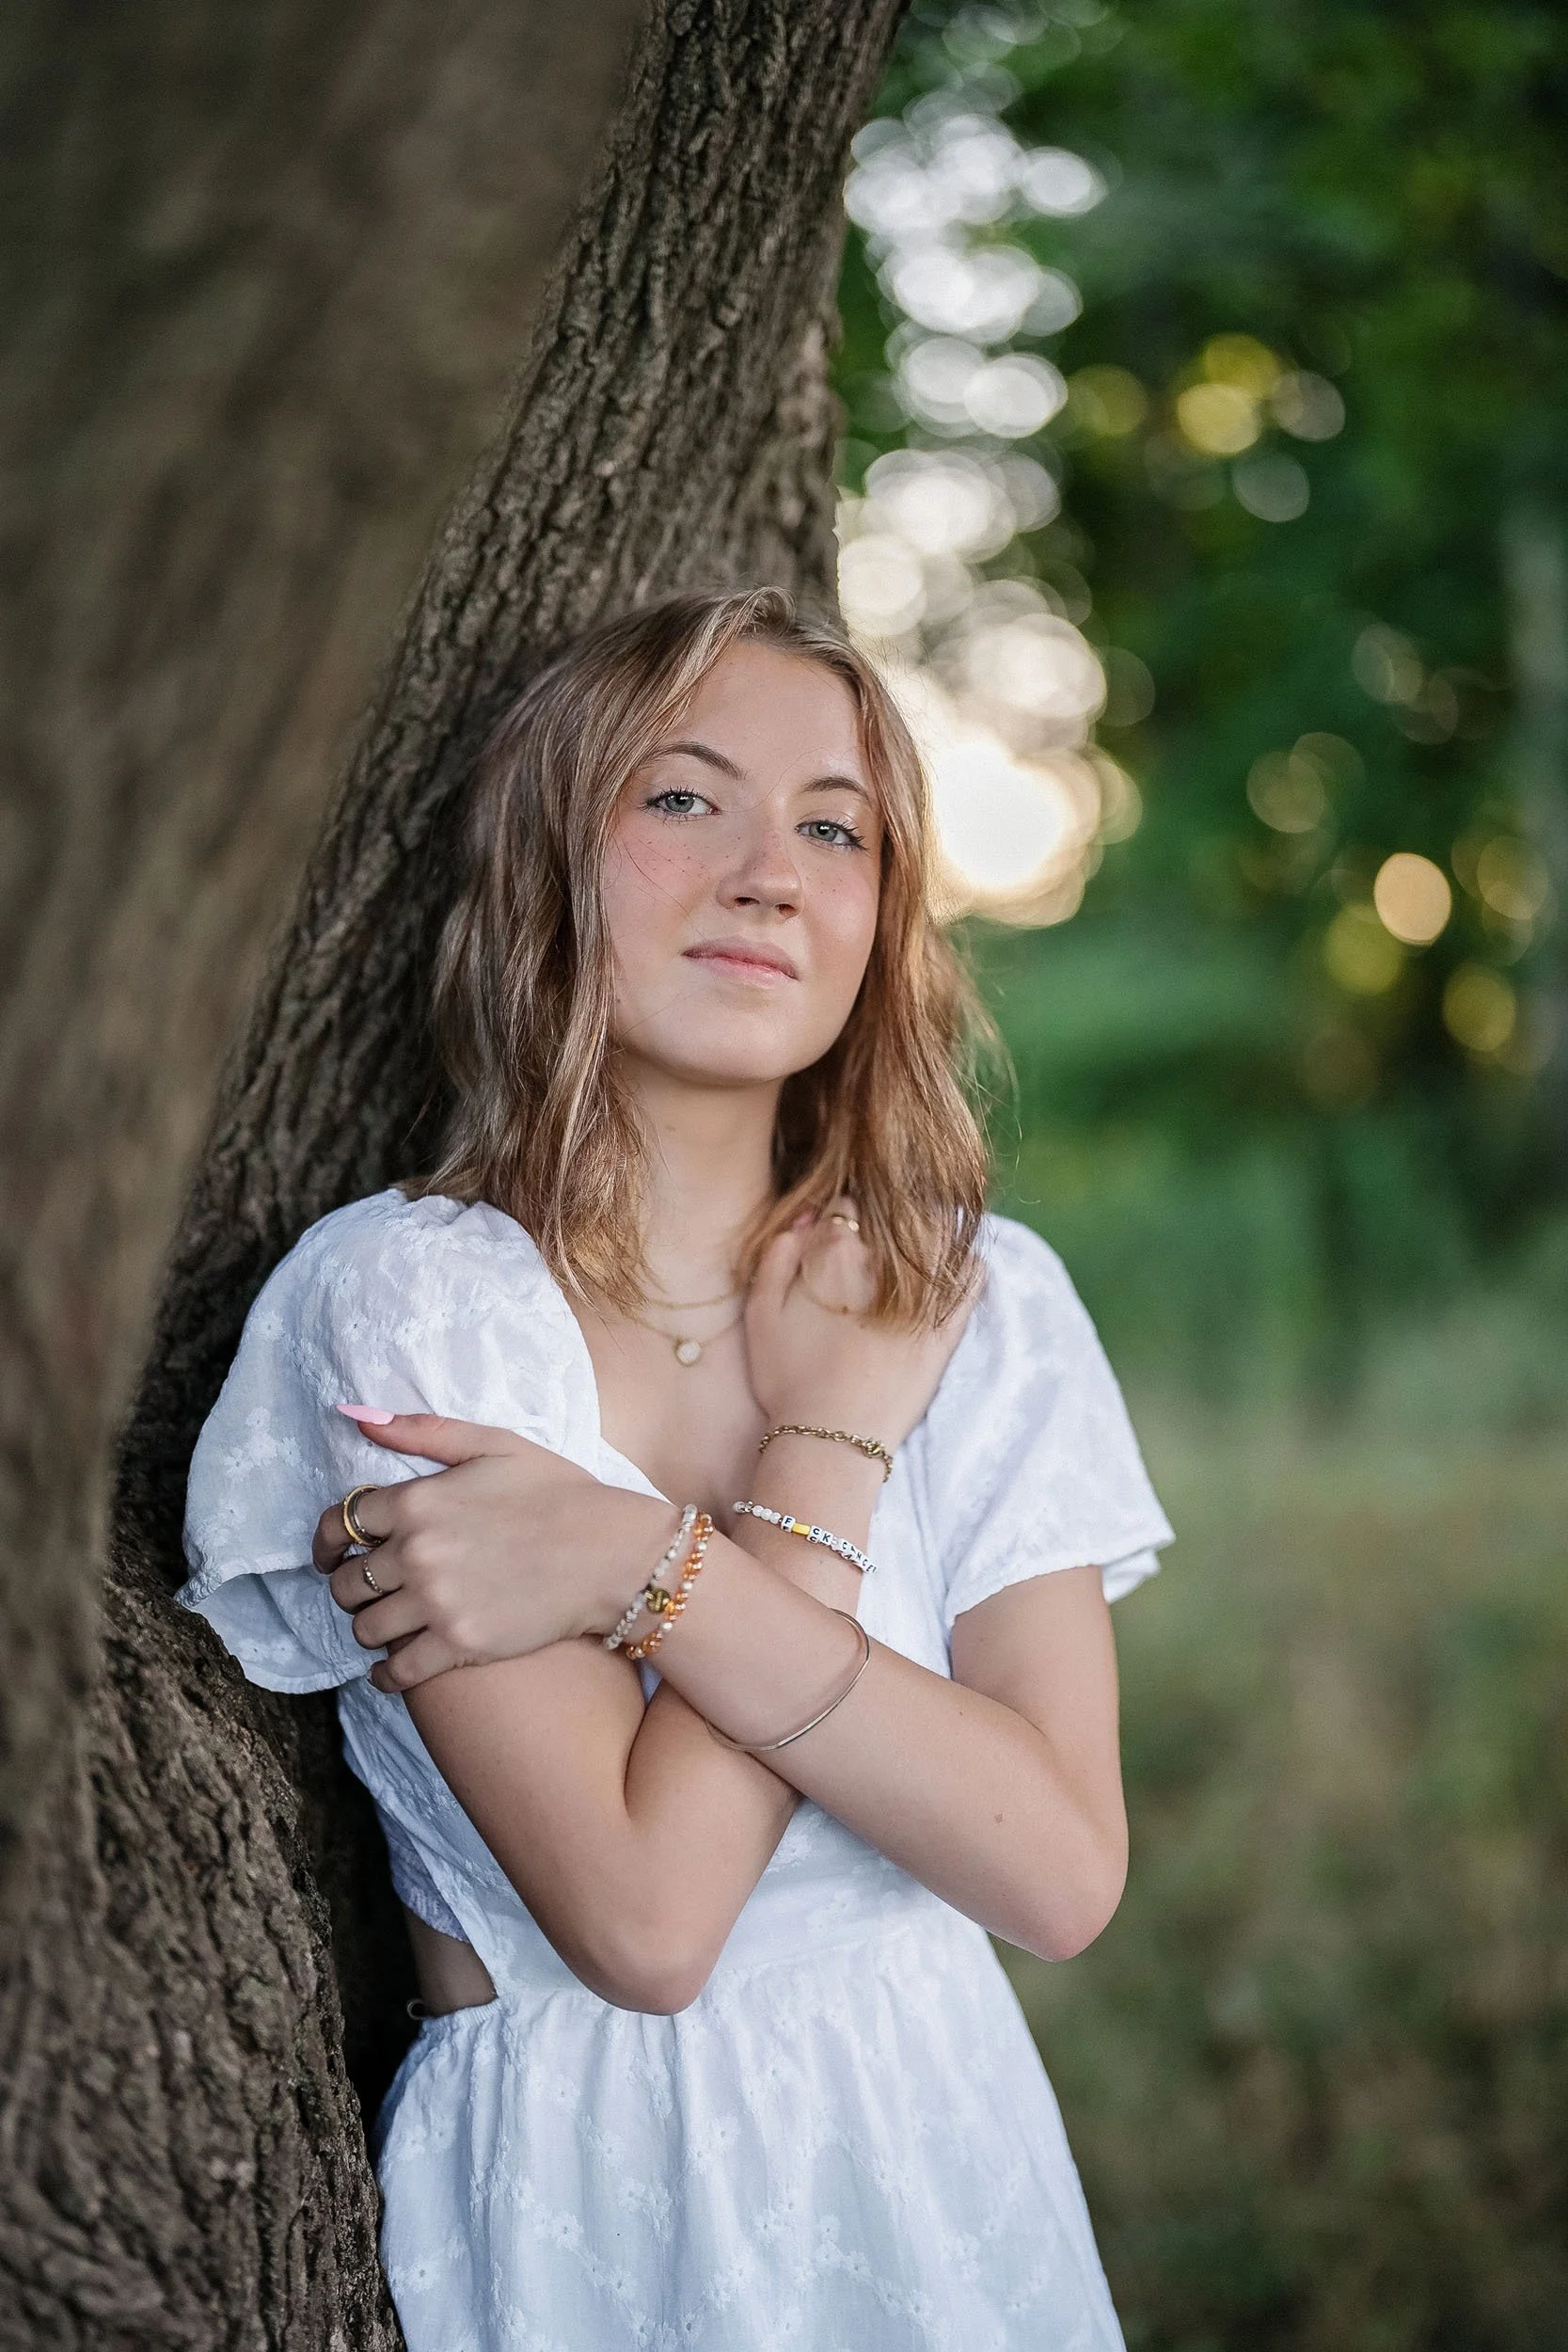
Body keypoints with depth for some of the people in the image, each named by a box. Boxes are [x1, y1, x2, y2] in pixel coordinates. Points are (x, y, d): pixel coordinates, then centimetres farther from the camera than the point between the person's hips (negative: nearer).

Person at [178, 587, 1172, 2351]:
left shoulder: (987, 1304, -4)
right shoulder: (398, 1294, -15)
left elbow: (1063, 1873, -14)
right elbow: (640, 1917, -21)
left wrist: (645, 1562, -21)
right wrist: (827, 1446, -16)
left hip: (938, 2171, 4)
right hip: (578, 2205, -3)